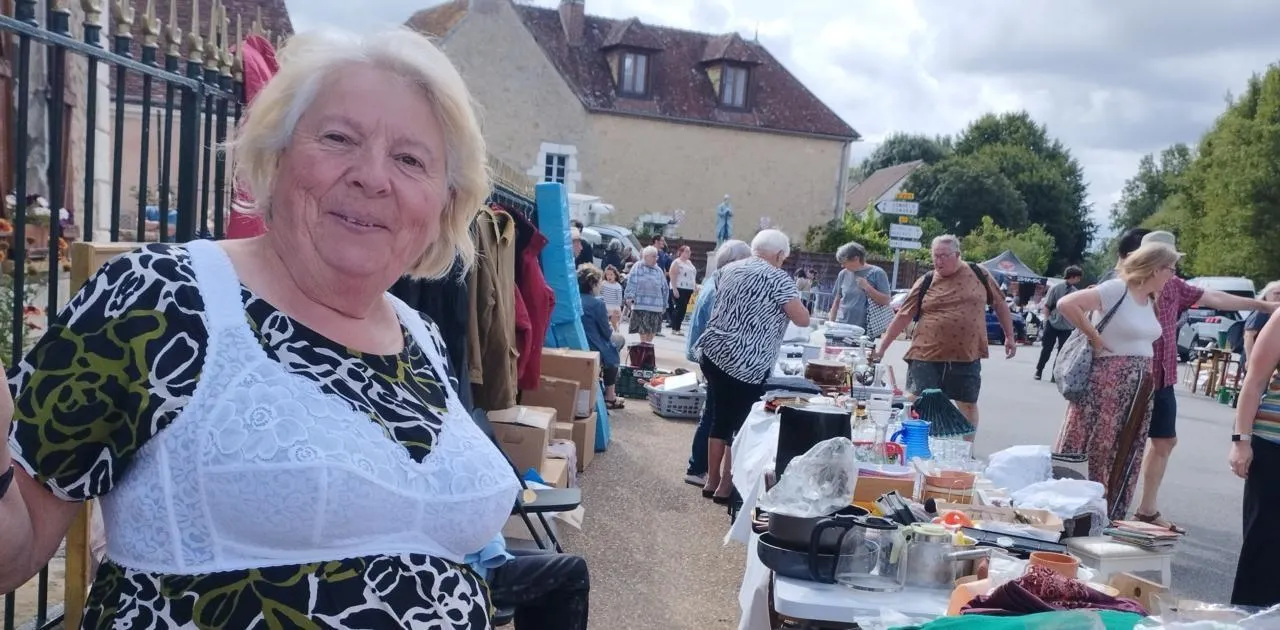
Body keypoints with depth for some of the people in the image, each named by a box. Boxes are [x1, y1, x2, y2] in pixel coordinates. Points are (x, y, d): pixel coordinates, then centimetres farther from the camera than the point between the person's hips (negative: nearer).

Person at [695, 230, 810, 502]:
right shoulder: (778, 279, -8)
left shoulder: (729, 270, 13)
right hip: (745, 366, -7)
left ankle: (712, 480, 26)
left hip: (713, 354, 7)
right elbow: (803, 320, -12)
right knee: (741, 424, 6)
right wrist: (790, 303, 7)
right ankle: (726, 487, 13)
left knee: (721, 418, 18)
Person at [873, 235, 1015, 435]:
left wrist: (1009, 337, 13)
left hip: (967, 357, 1)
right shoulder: (926, 282, 0)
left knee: (968, 404, 12)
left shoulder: (979, 274, 2)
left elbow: (1000, 304, 13)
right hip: (926, 357, -1)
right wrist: (881, 348, -3)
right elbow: (903, 316, 0)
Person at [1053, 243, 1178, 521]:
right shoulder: (1117, 290, -13)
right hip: (1109, 382, -8)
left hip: (1139, 386, 8)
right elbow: (1066, 304, -21)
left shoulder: (1149, 300, 12)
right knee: (1093, 448, -2)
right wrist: (1094, 337, -14)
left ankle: (1109, 517, 22)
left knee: (1124, 455, 12)